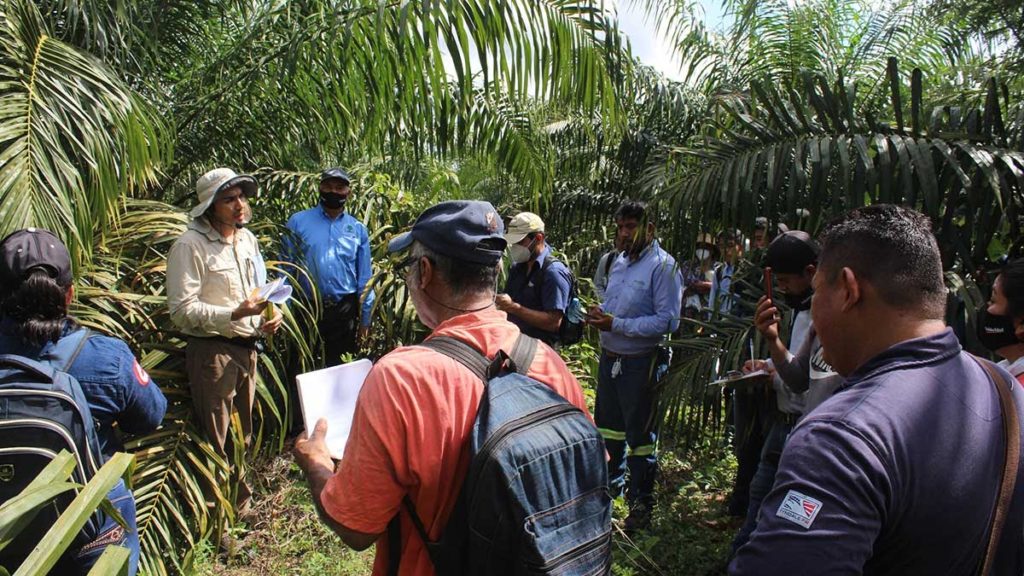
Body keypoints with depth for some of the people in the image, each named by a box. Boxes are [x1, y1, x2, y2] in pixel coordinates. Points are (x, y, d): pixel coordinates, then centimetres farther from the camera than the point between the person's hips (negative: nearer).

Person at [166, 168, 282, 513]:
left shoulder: (247, 239, 11)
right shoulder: (190, 246, -13)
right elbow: (181, 310, -16)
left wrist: (266, 319, 2)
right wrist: (234, 314, -26)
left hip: (247, 348, 7)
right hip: (212, 351, -7)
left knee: (242, 437, 18)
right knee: (215, 441, 3)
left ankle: (241, 505, 35)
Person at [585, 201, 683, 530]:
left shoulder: (663, 266, -15)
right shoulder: (619, 262, 10)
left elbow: (668, 320, -21)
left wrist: (616, 324, -23)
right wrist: (599, 314, -3)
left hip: (640, 363, -8)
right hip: (609, 357, 8)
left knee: (640, 435, 4)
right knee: (609, 425, 21)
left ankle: (641, 501, 20)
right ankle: (613, 481, 41)